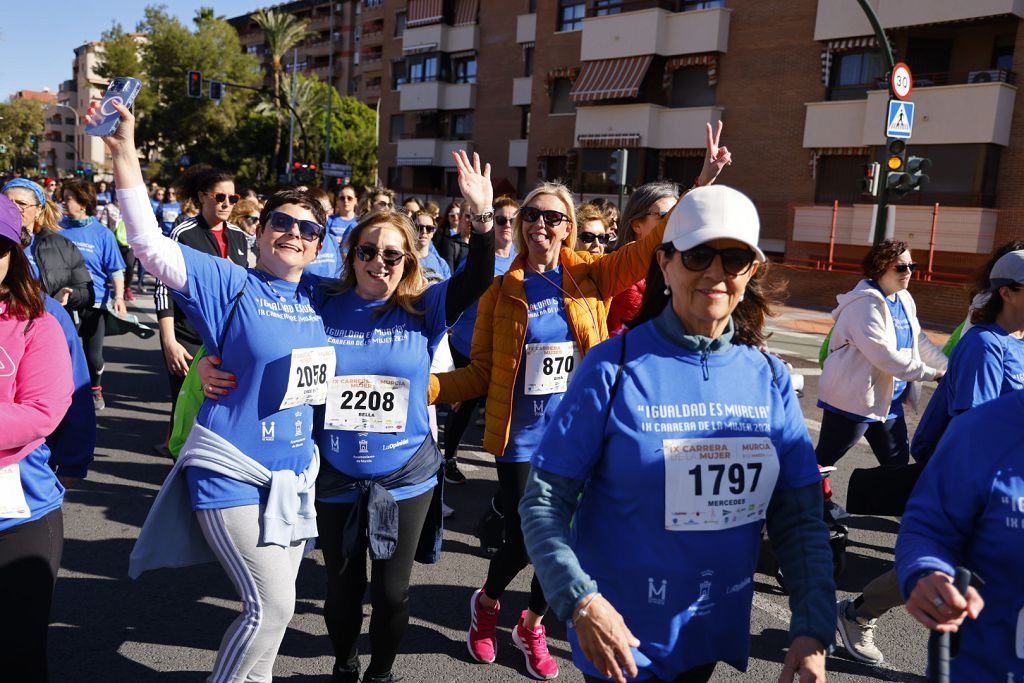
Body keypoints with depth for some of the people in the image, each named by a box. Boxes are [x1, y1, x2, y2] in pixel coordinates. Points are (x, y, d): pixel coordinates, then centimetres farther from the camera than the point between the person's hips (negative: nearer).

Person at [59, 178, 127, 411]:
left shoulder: (102, 233, -5)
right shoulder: (59, 229, 1)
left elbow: (115, 270, -5)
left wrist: (119, 297, -15)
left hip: (95, 303, -2)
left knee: (93, 355, 7)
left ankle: (96, 389, 34)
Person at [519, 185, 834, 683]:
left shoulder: (769, 378, -3)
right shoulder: (613, 368, -15)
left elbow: (799, 516, 0)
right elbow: (544, 500, -14)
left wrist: (813, 629, -10)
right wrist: (581, 600, -26)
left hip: (715, 636, 5)